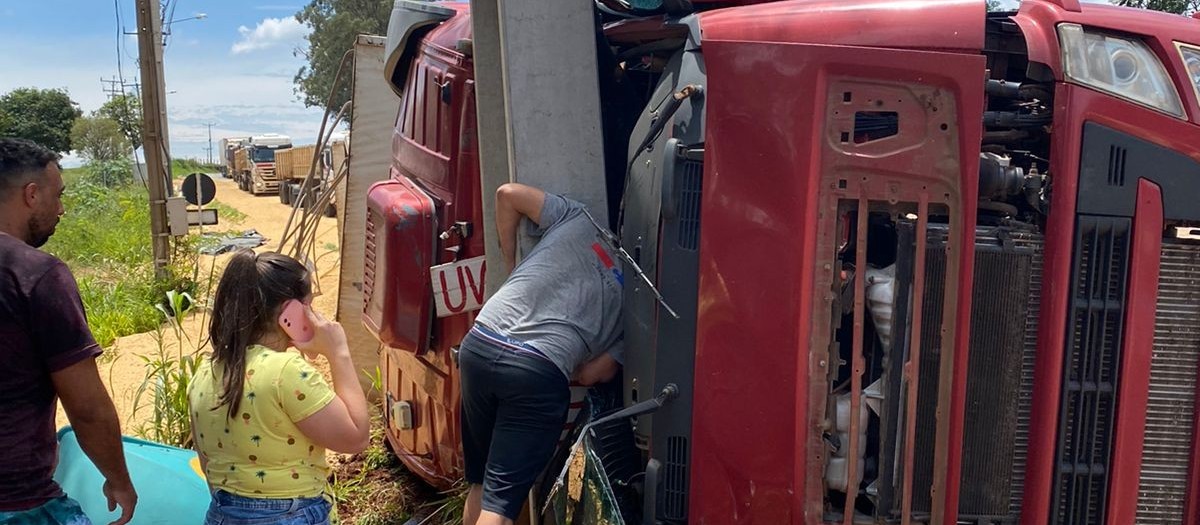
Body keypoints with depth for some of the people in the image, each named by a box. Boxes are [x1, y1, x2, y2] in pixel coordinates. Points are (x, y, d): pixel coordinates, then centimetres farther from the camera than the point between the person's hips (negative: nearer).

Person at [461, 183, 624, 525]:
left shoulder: (577, 219, 17)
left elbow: (507, 194, 15)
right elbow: (593, 375, 8)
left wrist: (511, 264, 25)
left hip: (479, 345, 4)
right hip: (539, 370, -3)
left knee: (480, 483, 20)